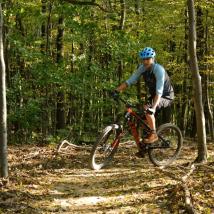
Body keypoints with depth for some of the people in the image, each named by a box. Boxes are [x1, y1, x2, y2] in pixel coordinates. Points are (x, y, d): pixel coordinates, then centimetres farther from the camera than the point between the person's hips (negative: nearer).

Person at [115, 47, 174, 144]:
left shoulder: (159, 69, -29)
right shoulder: (142, 68, -9)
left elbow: (159, 91, -36)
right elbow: (130, 81, -8)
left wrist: (153, 107, -47)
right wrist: (116, 90, -20)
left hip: (166, 96, -7)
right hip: (154, 95, 7)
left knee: (148, 109, -30)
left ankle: (153, 134, -17)